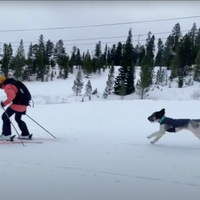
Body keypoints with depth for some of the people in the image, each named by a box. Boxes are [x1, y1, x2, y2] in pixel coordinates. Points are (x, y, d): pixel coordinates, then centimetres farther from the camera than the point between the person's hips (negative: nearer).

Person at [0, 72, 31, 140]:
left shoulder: (7, 86, -14)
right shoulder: (12, 83, 17)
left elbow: (12, 95, -30)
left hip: (17, 104, -10)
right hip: (23, 104, 10)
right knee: (18, 119, 25)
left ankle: (6, 134, 1)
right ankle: (25, 134, 28)